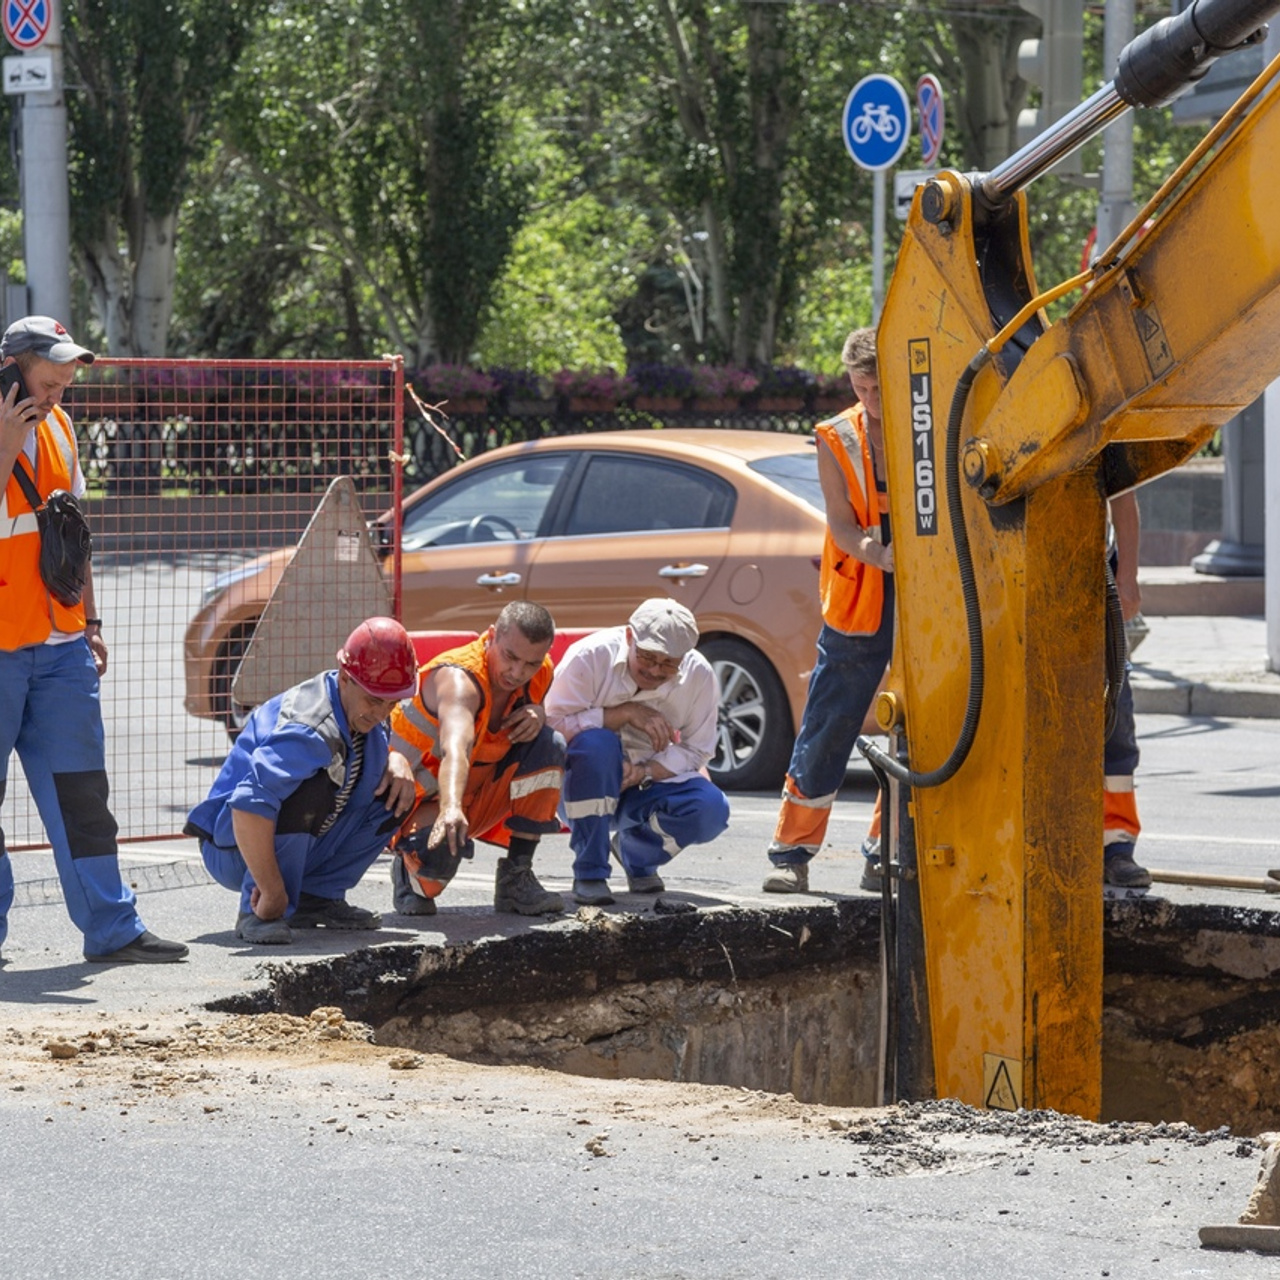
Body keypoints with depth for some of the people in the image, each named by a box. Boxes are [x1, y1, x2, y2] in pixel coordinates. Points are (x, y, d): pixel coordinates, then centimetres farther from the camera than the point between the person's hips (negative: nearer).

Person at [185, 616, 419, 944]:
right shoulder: (309, 731, -32)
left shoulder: (367, 714, -3)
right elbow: (247, 808, -44)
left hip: (302, 848, 9)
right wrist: (273, 894, -38)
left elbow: (380, 746, 22)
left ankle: (316, 898, 6)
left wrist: (396, 761, -4)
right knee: (311, 789, -35)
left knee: (394, 792, 1)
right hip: (233, 852, -9)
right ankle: (257, 914, -22)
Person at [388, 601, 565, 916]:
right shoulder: (460, 679, -32)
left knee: (548, 747, -17)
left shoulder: (542, 673, -9)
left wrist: (540, 714, -14)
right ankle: (409, 870, 2)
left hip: (481, 791, 7)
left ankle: (517, 877, -7)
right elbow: (455, 749, -51)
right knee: (442, 848, -39)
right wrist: (451, 808, -71)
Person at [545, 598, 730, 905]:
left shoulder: (699, 675, -9)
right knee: (596, 742, -38)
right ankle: (589, 874, -25)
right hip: (581, 785, -3)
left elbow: (696, 751, -5)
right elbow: (554, 724, -24)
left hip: (648, 786, 3)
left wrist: (645, 773, -23)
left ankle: (636, 851, 9)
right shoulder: (590, 657, -19)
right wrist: (626, 713, -29)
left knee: (710, 808, -25)